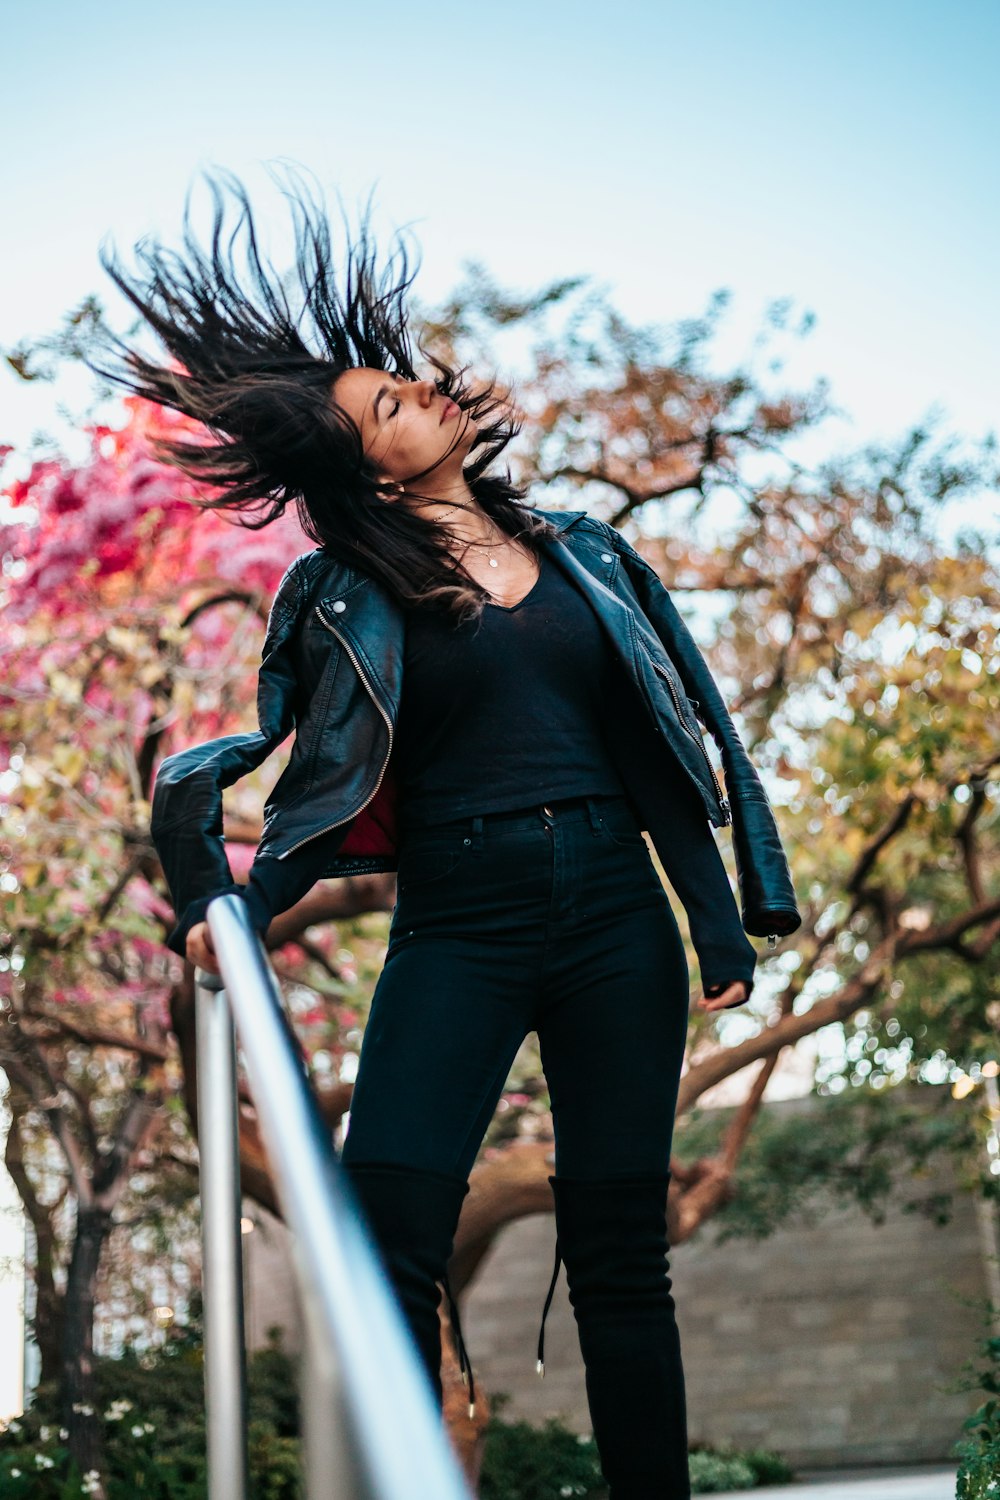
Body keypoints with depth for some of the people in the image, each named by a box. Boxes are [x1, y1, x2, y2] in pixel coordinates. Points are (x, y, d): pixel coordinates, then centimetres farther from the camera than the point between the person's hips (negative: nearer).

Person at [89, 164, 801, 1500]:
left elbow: (665, 749, 11)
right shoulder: (347, 597, 3)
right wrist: (246, 897, -17)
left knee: (620, 1253, 4)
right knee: (384, 1229, -15)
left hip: (615, 914, 2)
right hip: (456, 926, -2)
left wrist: (722, 924, 8)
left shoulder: (580, 550, 11)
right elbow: (327, 790, 2)